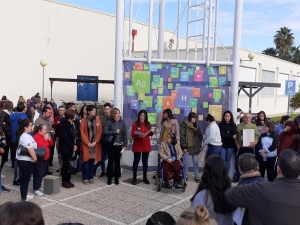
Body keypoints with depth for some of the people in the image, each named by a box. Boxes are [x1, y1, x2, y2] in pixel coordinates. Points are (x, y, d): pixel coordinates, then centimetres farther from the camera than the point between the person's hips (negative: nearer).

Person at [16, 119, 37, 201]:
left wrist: (33, 158, 10)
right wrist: (35, 158, -15)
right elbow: (30, 149, -27)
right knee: (25, 179, 0)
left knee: (25, 179, 18)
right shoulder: (25, 136, -20)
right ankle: (24, 197, 9)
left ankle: (24, 195, 28)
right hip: (25, 161, -10)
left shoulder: (23, 135, 13)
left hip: (23, 160, 10)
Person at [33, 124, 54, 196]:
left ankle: (38, 187, 23)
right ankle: (36, 189, -1)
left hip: (45, 158, 9)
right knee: (38, 174, -6)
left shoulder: (45, 136, 12)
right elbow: (42, 146, -25)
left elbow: (52, 144, 14)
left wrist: (49, 139, -3)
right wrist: (45, 139, -18)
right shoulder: (36, 137, -15)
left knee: (42, 174, 12)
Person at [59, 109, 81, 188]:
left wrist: (76, 145, -6)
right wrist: (72, 145, -14)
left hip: (73, 148, 6)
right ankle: (64, 181, 10)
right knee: (66, 164, 0)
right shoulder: (64, 124, -10)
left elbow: (78, 135, 8)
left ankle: (68, 180, 17)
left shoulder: (74, 124, 11)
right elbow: (65, 137, -16)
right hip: (66, 148, -6)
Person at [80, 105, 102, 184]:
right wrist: (88, 143, -11)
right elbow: (82, 133, -6)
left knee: (92, 161, 8)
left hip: (95, 144, 3)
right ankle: (85, 178, 9)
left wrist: (95, 142, -7)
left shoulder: (97, 120, 6)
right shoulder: (84, 120, -3)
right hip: (86, 144, -3)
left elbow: (100, 132, 4)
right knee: (86, 161, -1)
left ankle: (91, 177, 19)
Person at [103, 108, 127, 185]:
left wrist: (124, 145, -2)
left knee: (117, 161, 7)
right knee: (111, 161, 3)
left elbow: (125, 134, 3)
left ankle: (116, 178, 17)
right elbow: (105, 132, -16)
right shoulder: (109, 122, -5)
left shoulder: (122, 122, 3)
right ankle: (109, 178, 14)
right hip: (111, 145, -2)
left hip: (119, 145, 2)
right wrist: (115, 132, -15)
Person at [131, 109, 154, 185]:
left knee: (145, 161, 9)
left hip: (146, 145, 4)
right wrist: (139, 135, -28)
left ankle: (145, 177, 18)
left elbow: (150, 134, 13)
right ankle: (134, 178, 7)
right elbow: (133, 135, -10)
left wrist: (152, 132, -10)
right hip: (137, 146, -4)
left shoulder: (148, 124, 7)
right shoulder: (135, 123, -4)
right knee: (136, 161, 0)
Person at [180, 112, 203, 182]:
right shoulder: (184, 125, -7)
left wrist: (199, 144, 6)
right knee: (186, 162, 2)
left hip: (195, 147, 4)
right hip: (187, 146, -4)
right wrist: (184, 147, -15)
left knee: (195, 162, 7)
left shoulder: (196, 126, 10)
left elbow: (200, 136, 16)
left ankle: (196, 176, 14)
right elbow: (182, 136, -11)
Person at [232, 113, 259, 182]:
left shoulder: (254, 126, 3)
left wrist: (255, 142, -27)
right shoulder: (238, 126, 8)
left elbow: (257, 135, -8)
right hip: (240, 148, 1)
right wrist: (237, 144, -8)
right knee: (238, 163, 6)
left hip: (250, 148, -1)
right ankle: (237, 177, 17)